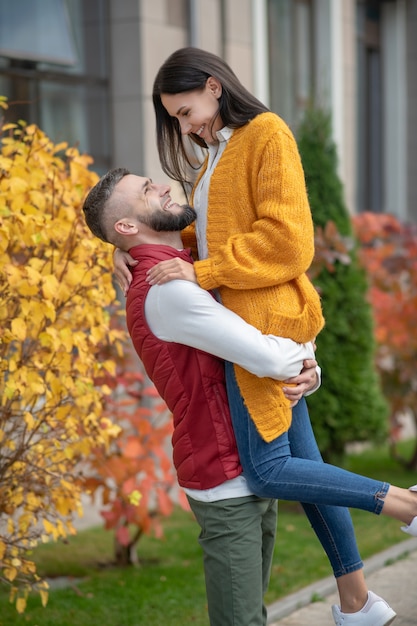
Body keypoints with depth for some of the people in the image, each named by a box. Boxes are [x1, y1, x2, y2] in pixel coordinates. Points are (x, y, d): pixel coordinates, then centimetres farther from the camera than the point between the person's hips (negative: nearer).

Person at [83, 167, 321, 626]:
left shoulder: (192, 276, 14)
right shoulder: (165, 289, -18)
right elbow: (270, 358, -26)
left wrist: (308, 372, -8)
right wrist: (303, 355, -2)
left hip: (255, 473, 10)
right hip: (226, 484, -10)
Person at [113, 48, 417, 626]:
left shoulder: (267, 135, -8)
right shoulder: (220, 153, 20)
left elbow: (286, 240, -17)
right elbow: (212, 236, 21)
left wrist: (202, 273, -18)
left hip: (264, 316, -9)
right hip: (246, 319, 9)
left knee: (267, 472, -11)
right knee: (301, 463, 11)